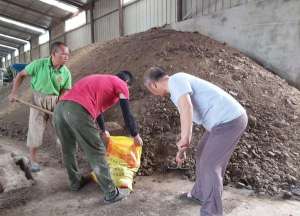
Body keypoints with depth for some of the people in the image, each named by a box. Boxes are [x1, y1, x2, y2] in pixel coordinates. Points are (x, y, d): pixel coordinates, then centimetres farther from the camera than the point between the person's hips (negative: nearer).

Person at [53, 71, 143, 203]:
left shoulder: (99, 80, 36)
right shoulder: (121, 85, 14)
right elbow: (127, 115, 7)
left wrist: (103, 130, 56)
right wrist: (136, 136, 22)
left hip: (60, 107, 8)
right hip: (78, 111, -8)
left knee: (68, 149, 24)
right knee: (97, 153, 3)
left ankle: (75, 182, 42)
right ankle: (111, 193, 14)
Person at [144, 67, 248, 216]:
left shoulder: (175, 80, -11)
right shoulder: (181, 84, 19)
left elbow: (186, 107, -31)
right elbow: (186, 119, 24)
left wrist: (184, 140, -30)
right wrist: (182, 149, 26)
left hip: (228, 121, -10)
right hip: (229, 118, 10)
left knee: (210, 167, -2)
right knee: (202, 155, 21)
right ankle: (200, 194, 40)